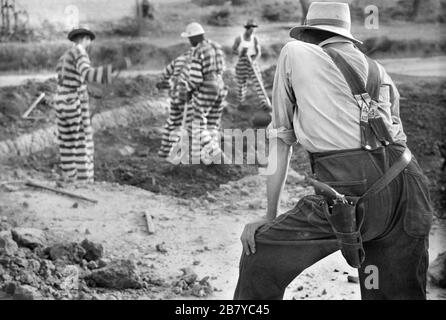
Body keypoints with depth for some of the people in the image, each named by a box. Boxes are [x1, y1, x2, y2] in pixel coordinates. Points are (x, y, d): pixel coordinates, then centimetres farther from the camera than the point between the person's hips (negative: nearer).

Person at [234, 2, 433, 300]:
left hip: (350, 191, -5)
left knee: (259, 256, 10)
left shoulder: (295, 53, 16)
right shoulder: (381, 74, 27)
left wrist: (270, 216, 19)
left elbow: (281, 139, 16)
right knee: (399, 293, 14)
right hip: (408, 187, 5)